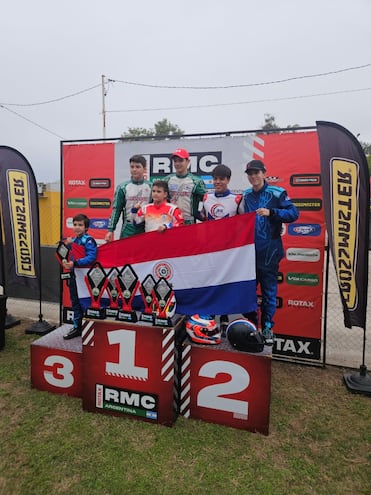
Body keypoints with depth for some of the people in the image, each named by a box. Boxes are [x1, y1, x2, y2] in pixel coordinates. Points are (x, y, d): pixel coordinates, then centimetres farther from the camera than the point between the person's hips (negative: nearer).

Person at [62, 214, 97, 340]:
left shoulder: (88, 240, -13)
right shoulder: (73, 240, 11)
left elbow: (91, 257, -26)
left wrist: (75, 263, -31)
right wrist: (67, 245, -1)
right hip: (74, 275, 8)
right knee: (75, 302, 17)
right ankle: (77, 327, 31)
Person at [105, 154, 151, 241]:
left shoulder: (151, 187, 2)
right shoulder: (122, 187, 1)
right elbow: (116, 209, 2)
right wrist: (110, 230, -3)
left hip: (146, 229, 1)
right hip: (128, 230, 0)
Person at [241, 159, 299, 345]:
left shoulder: (277, 193, -4)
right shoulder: (246, 195, 12)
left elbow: (293, 213, -10)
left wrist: (271, 212, -21)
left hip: (269, 251, -4)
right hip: (249, 250, 5)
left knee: (269, 290, 4)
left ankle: (267, 327, 18)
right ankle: (250, 322, 26)